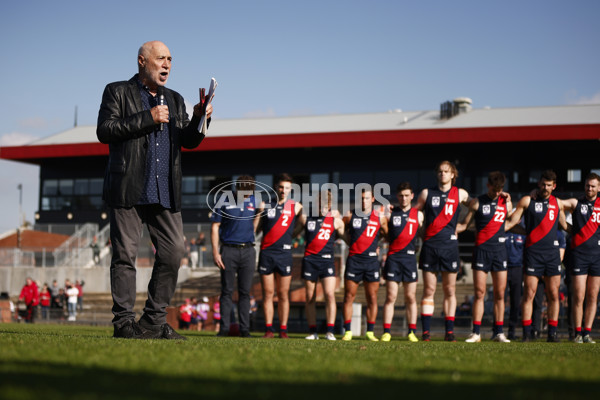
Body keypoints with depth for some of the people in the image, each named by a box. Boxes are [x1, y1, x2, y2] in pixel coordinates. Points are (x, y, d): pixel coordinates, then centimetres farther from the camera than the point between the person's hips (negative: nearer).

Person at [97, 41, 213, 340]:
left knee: (173, 253, -1)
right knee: (125, 254, -4)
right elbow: (104, 131, -8)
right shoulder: (118, 92, 6)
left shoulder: (175, 100, 21)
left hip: (165, 192, 5)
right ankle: (124, 322, 1)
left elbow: (188, 141, 16)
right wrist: (147, 118, -12)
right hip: (128, 190, -5)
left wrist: (198, 120, -4)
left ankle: (154, 321, 8)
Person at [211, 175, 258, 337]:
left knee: (245, 292, 4)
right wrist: (215, 252, -6)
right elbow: (215, 227, -1)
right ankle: (224, 328, 2)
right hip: (229, 250, -2)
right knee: (227, 291, -1)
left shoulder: (254, 201, 8)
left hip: (248, 251, 2)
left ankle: (245, 329, 6)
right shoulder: (224, 202, -1)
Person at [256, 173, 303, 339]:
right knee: (267, 293, 1)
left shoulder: (295, 207, 7)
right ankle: (269, 329, 5)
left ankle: (283, 329, 5)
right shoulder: (265, 205, 8)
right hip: (266, 252, 1)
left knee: (283, 294, 1)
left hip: (284, 253, -1)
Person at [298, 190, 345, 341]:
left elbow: (347, 238, 14)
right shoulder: (305, 218, 5)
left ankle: (330, 331, -9)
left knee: (330, 294, -13)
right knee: (310, 298, 4)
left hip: (327, 260, -1)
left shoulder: (336, 220, 5)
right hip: (309, 259, 1)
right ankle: (312, 331, 12)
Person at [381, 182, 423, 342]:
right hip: (393, 257, -1)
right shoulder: (390, 213, 8)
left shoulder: (418, 215, 10)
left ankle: (412, 332, 8)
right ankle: (386, 332, -4)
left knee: (411, 297, 3)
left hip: (410, 257, 1)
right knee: (390, 296, -4)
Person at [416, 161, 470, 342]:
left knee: (450, 290, 1)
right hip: (429, 245, 0)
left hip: (450, 245, 0)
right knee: (429, 290, -1)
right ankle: (426, 331, -1)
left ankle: (449, 331, 4)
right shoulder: (427, 193, 9)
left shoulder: (460, 194, 8)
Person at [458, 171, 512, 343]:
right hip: (481, 250, -2)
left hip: (500, 250, 2)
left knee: (500, 293, 2)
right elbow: (464, 225, 8)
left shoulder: (506, 203, 11)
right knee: (479, 293, -4)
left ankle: (498, 332, 7)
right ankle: (476, 333, -1)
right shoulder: (477, 203, 4)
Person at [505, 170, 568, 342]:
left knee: (553, 294, 2)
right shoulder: (527, 201, 4)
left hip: (552, 252, 3)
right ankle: (526, 333, -3)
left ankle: (552, 332, 7)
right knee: (529, 293, -6)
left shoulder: (558, 203, 14)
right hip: (533, 252, -3)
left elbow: (565, 225, 29)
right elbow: (511, 222, 5)